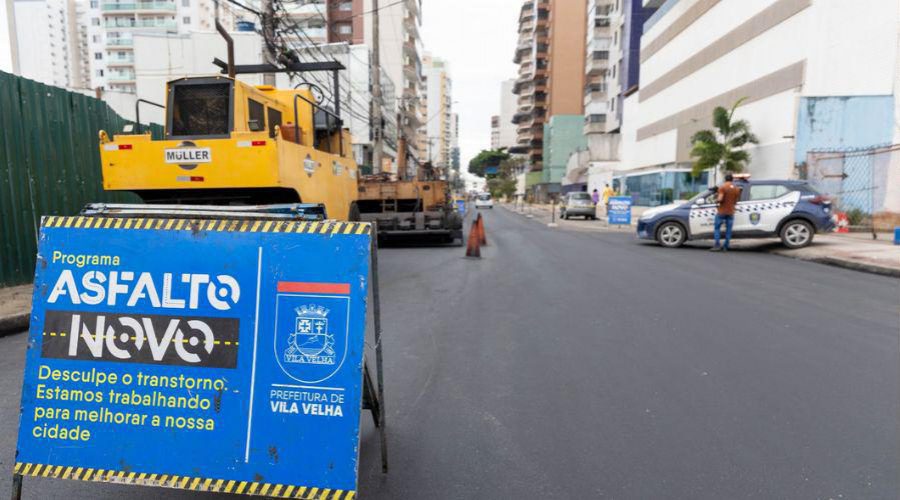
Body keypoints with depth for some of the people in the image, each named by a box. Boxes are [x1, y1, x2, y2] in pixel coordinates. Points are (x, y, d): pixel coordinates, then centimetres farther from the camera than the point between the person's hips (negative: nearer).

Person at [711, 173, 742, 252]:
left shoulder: (722, 187, -10)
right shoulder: (737, 189, 7)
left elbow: (720, 199, -20)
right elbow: (736, 201, 11)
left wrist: (716, 201, 1)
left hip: (722, 211, -4)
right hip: (731, 212, 4)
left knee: (717, 228, 4)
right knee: (728, 230, 6)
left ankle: (717, 245, -5)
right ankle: (725, 247, 8)